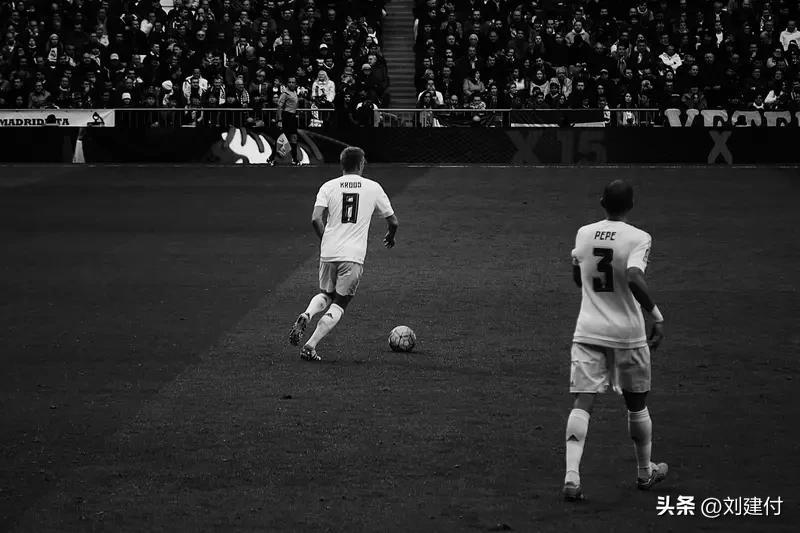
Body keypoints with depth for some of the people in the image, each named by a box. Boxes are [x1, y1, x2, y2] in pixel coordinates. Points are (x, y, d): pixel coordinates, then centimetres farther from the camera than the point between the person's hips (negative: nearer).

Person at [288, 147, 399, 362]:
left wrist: (326, 240, 9)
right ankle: (310, 346, -8)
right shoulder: (373, 187, 5)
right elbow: (393, 221, 10)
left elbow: (316, 219, -8)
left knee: (325, 295, 24)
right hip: (354, 256, -2)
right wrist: (390, 236, 32)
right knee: (339, 305, 5)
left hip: (328, 254, 2)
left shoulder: (329, 186, 4)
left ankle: (306, 315, -7)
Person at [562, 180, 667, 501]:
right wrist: (656, 315, -19)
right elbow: (634, 278, -26)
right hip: (627, 334, -3)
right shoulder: (638, 238, -10)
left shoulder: (583, 234, 5)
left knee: (583, 403, -4)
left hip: (587, 332, 3)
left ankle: (571, 475, -20)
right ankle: (645, 473, 31)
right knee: (637, 404, 15)